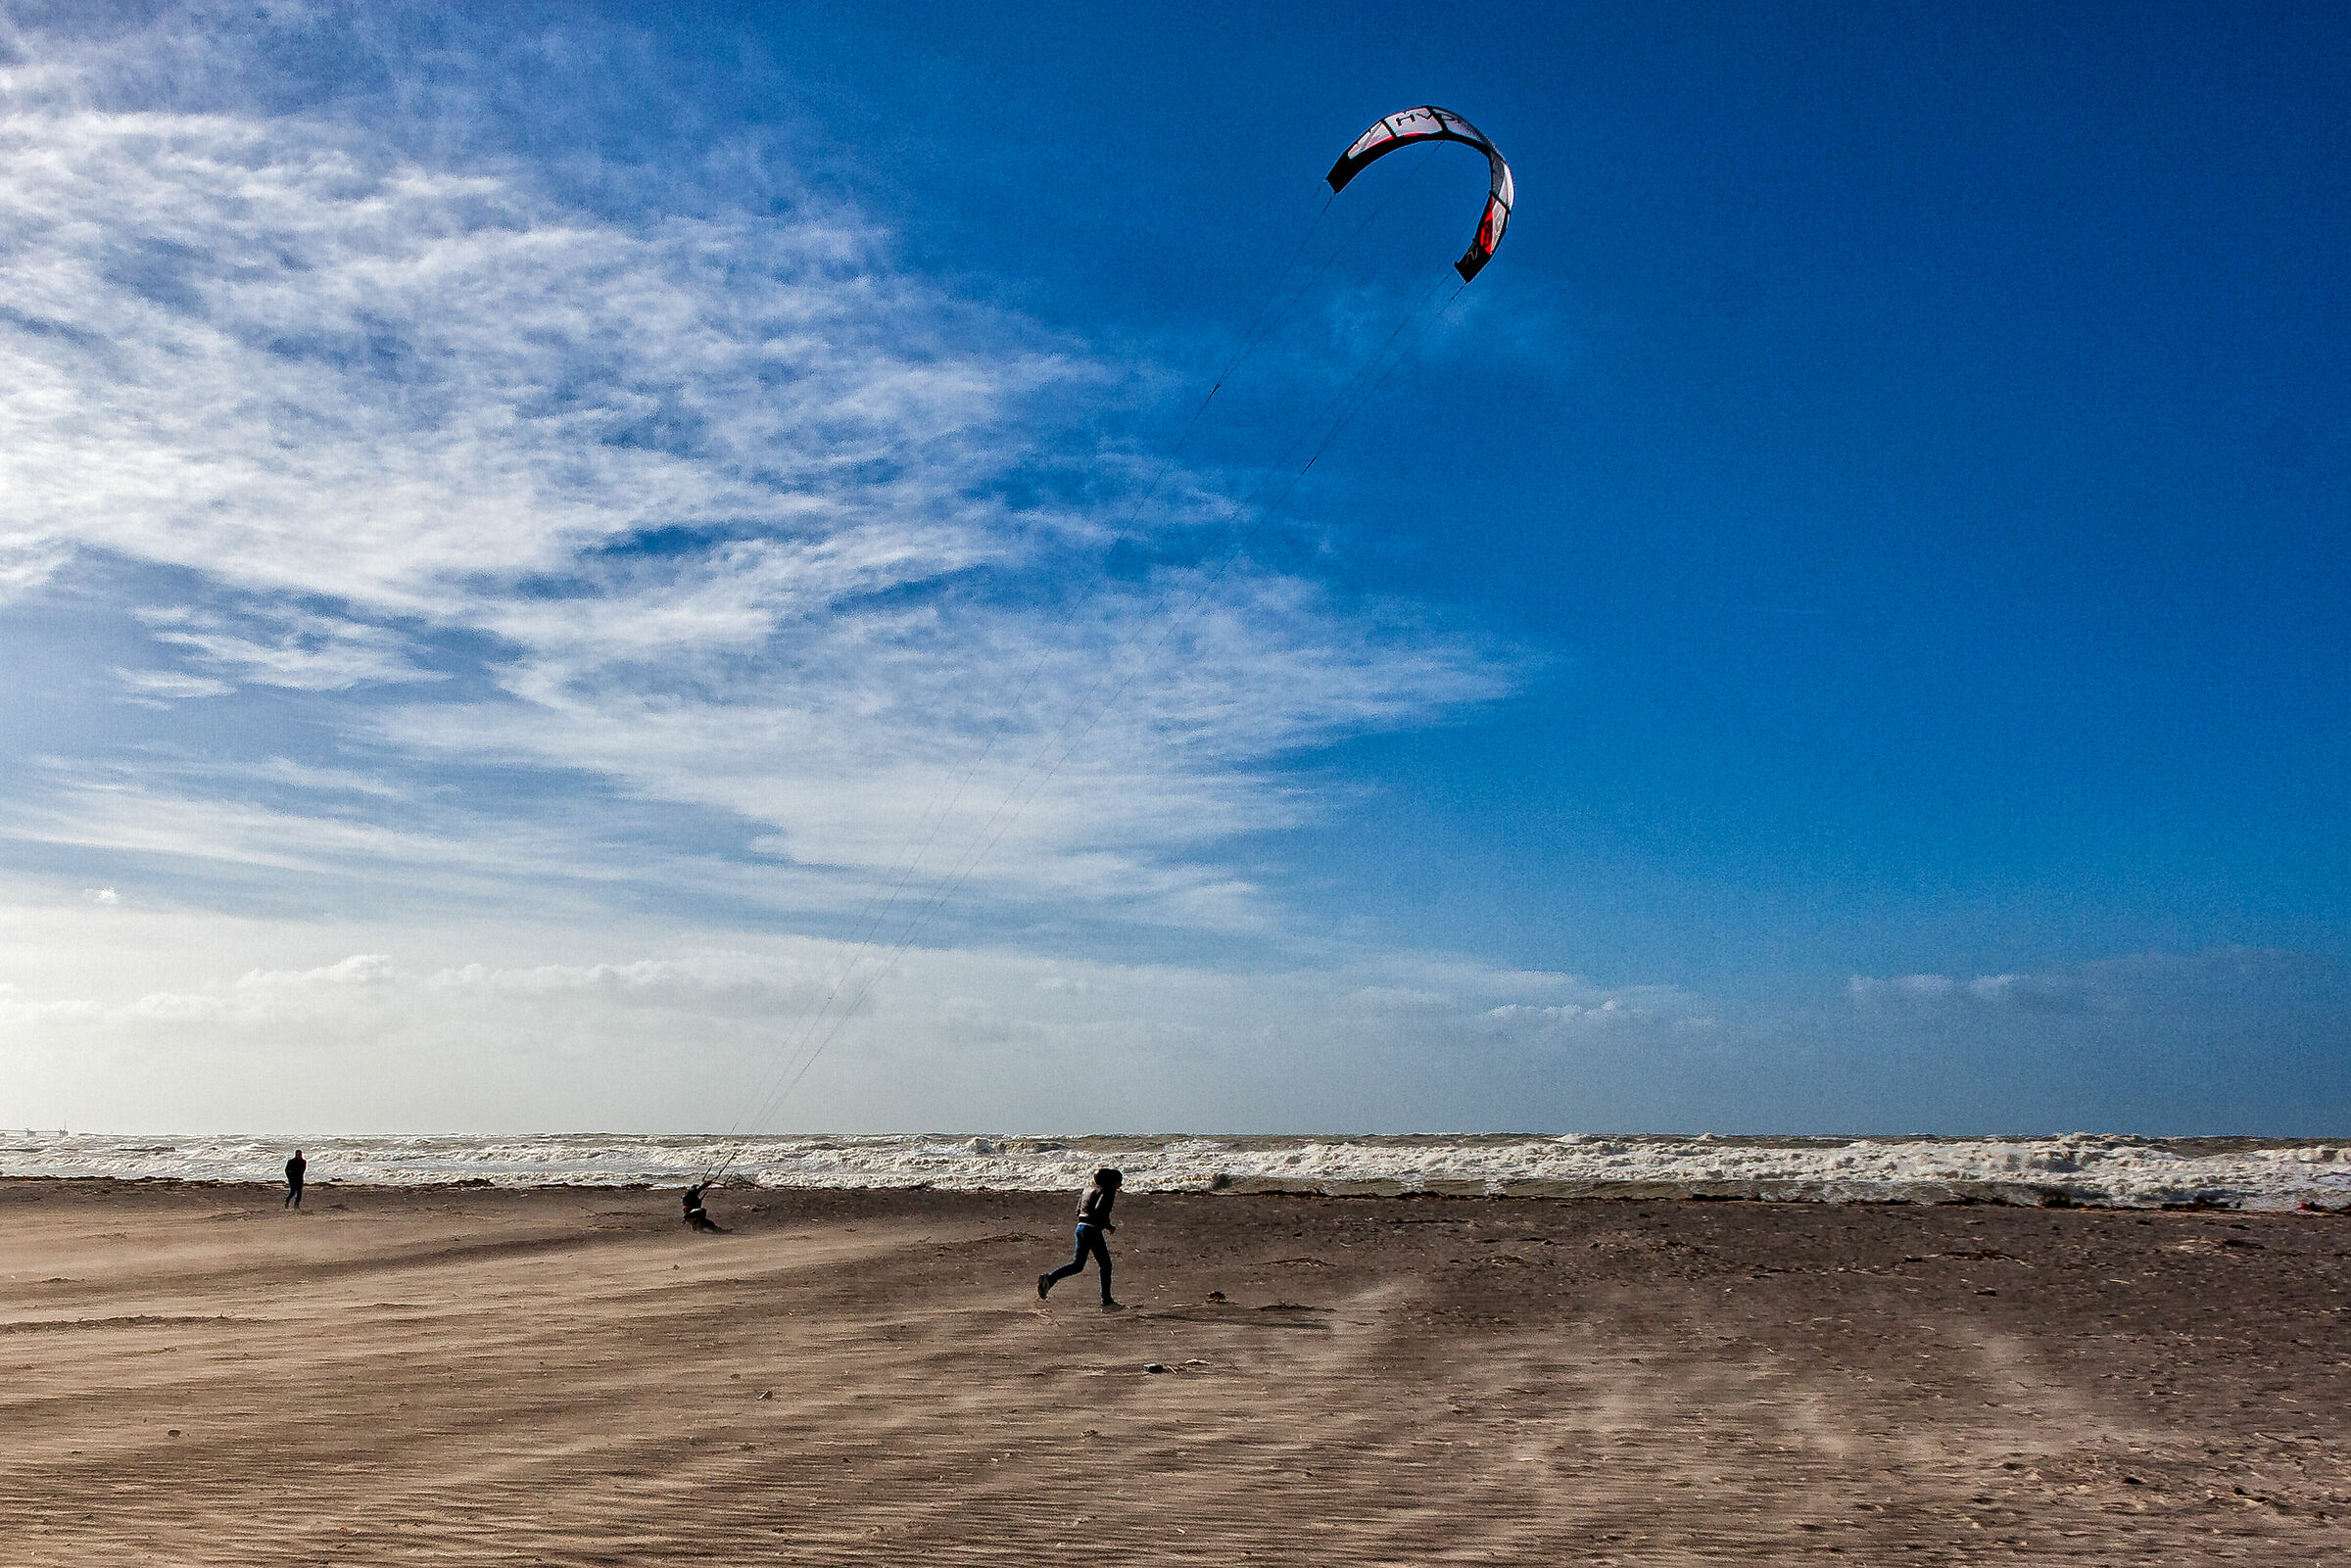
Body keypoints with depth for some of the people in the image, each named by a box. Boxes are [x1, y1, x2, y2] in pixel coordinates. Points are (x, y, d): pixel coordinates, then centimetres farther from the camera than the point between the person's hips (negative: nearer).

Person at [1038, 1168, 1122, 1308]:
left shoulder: (1088, 1190, 19)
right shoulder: (1108, 1191, -7)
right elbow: (1099, 1211, -21)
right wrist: (1109, 1226, -7)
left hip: (1080, 1227, 8)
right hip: (1093, 1230, -8)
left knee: (1078, 1264, 11)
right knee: (1105, 1265, 6)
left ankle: (1048, 1279, -7)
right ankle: (1106, 1302, 9)